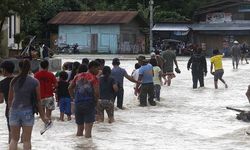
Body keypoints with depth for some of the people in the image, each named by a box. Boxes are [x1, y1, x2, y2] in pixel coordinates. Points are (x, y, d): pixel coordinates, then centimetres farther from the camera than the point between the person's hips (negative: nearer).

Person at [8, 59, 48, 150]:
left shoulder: (14, 81, 1)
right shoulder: (35, 82, -5)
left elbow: (10, 99, 7)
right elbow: (38, 101, -2)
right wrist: (42, 116, 6)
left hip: (14, 111, 2)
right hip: (28, 111, -2)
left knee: (14, 139, 12)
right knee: (26, 140, 6)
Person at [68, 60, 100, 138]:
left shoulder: (78, 76, 11)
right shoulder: (94, 78, -5)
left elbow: (70, 88, 11)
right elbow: (96, 92, -15)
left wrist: (74, 98, 16)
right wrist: (96, 101, 1)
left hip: (78, 103, 5)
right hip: (89, 104, -5)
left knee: (79, 128, 16)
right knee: (88, 128, 0)